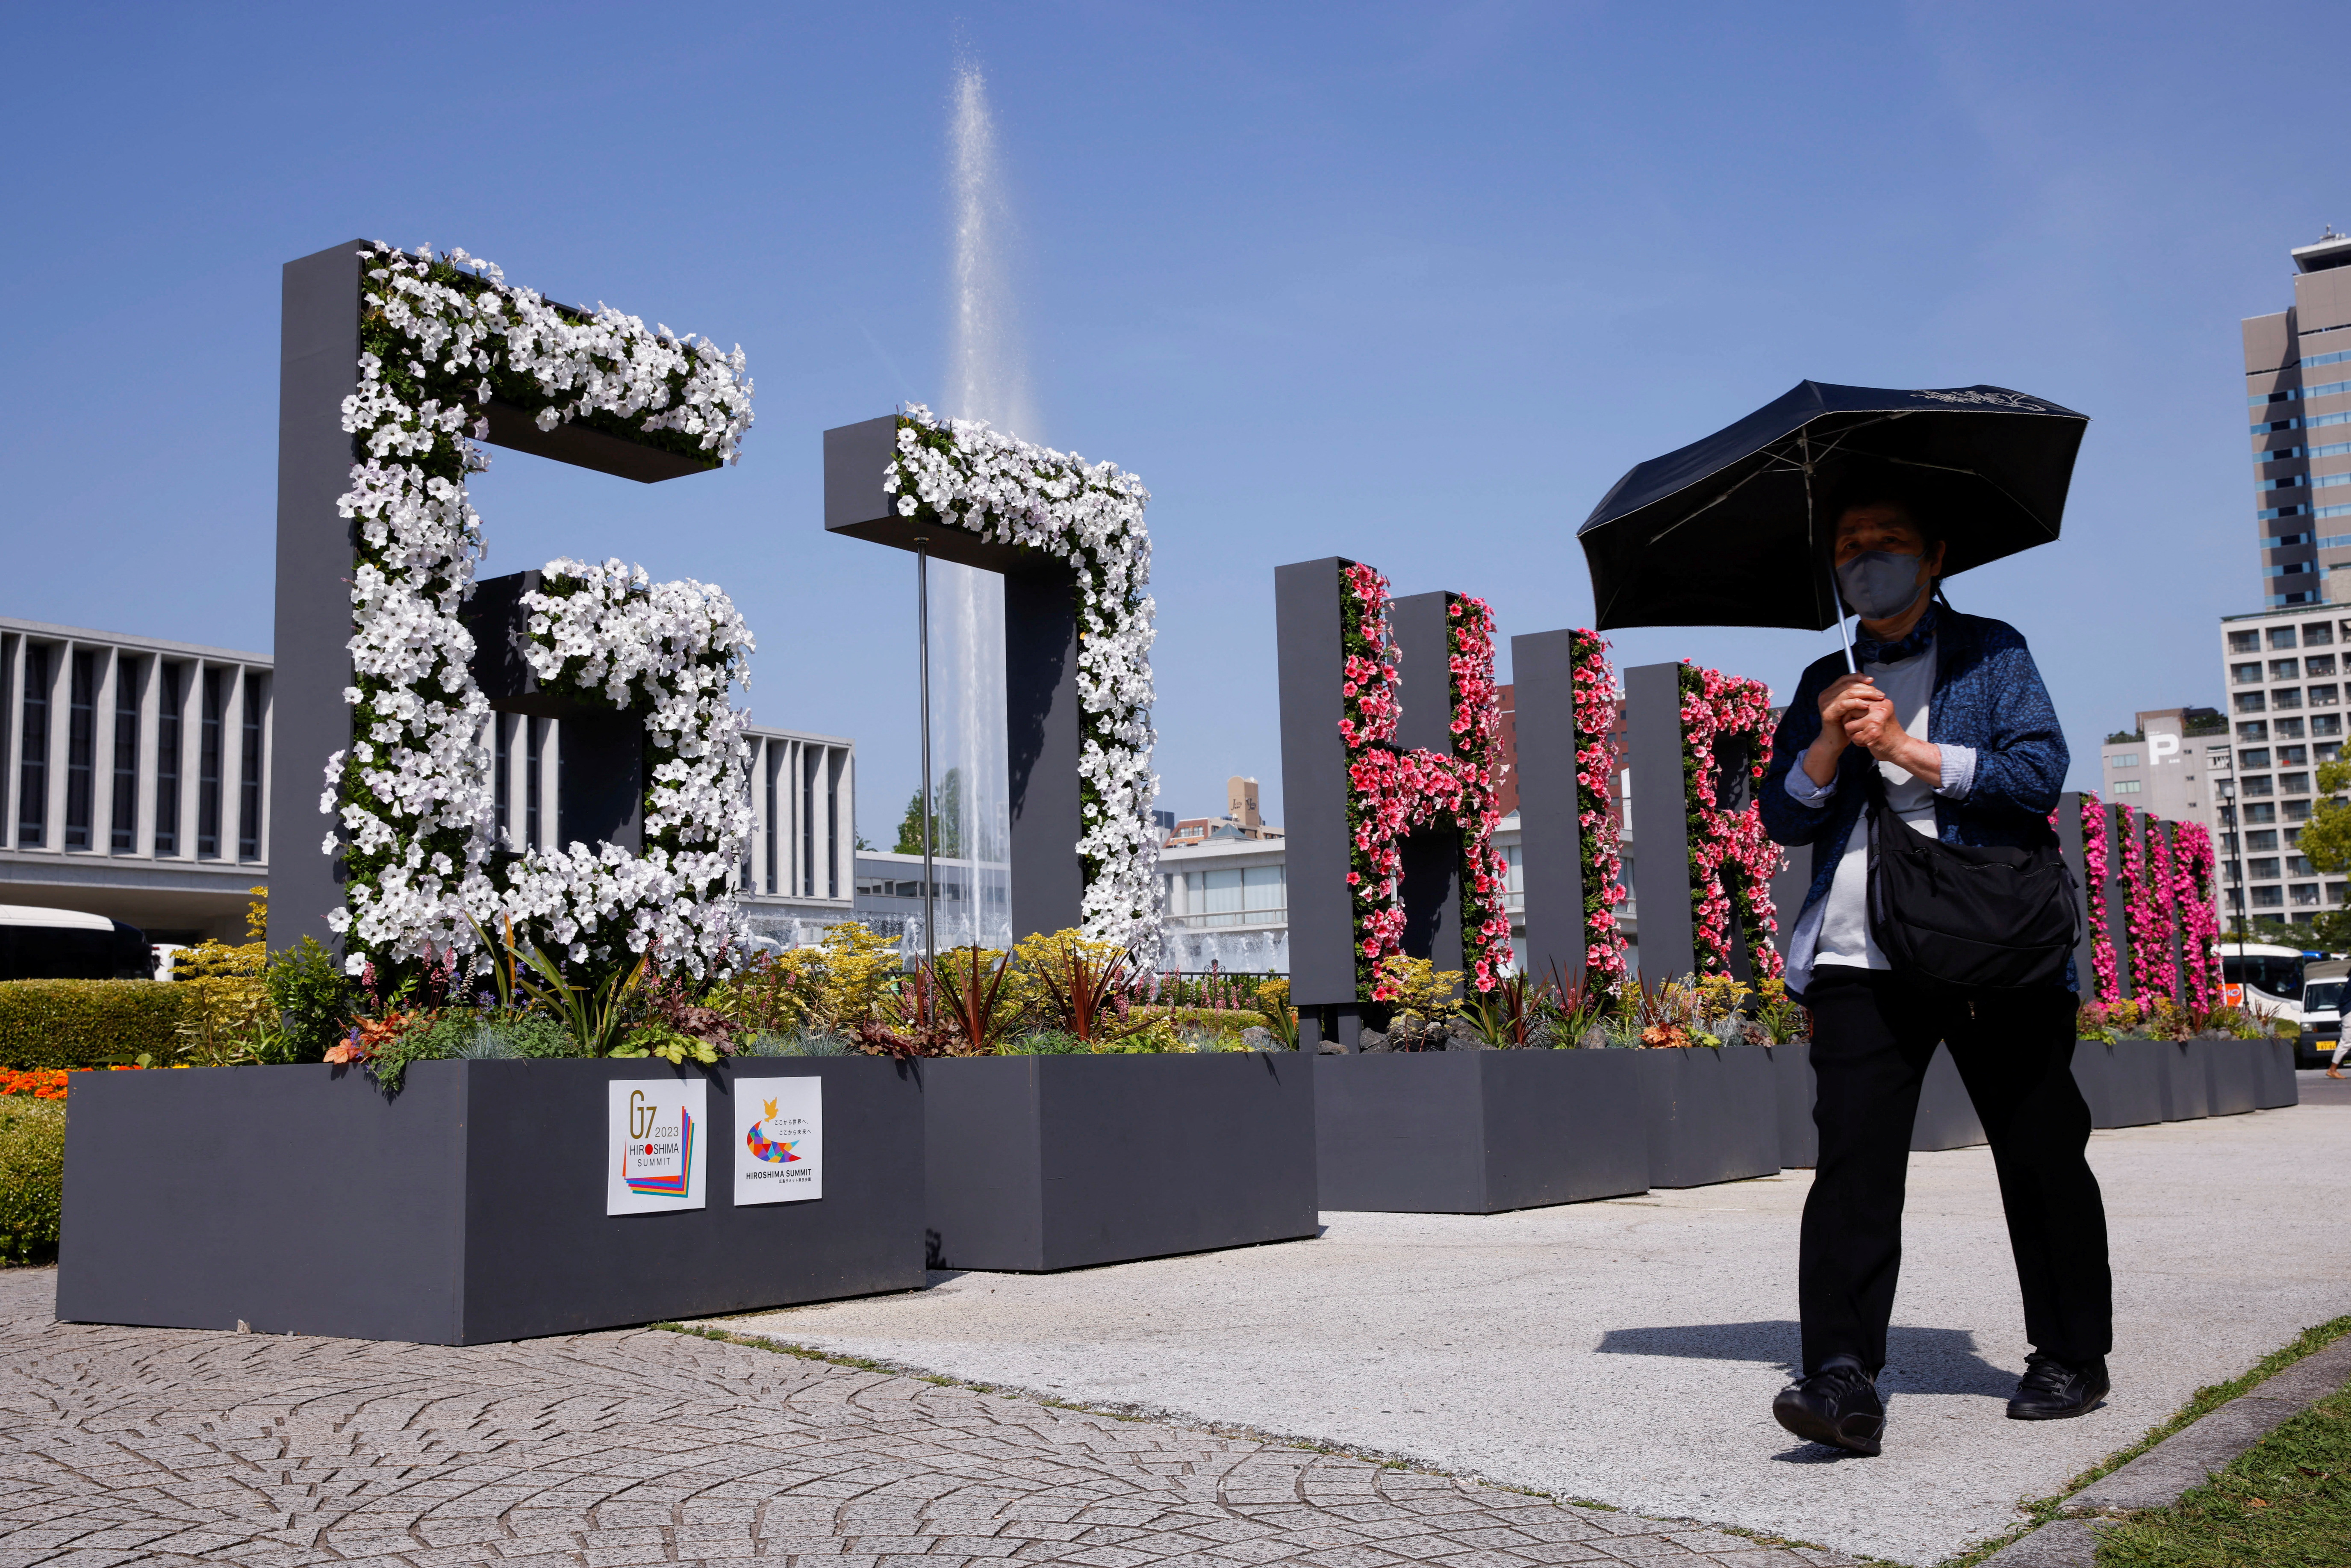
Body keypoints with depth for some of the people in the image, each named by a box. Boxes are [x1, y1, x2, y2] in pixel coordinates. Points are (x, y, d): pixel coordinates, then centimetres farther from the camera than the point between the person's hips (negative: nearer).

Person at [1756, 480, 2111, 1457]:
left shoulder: (1991, 654, 9)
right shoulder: (1826, 685, 19)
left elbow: (2038, 774, -5)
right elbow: (1782, 817, 10)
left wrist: (1903, 746, -10)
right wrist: (1828, 744, -8)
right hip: (1861, 959, 2)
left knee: (2040, 1158, 6)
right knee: (1852, 1158, -12)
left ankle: (2071, 1359, 23)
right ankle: (1844, 1380, -16)